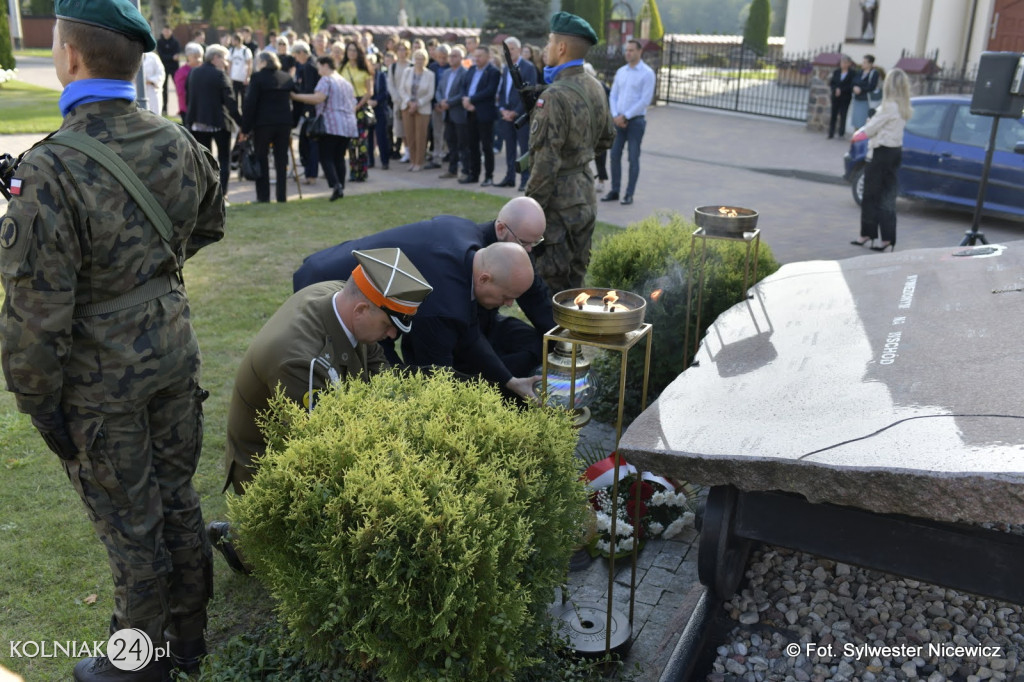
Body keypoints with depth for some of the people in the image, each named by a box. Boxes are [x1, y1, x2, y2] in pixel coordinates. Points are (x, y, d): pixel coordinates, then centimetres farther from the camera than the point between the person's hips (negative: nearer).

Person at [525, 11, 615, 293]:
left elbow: (545, 163, -23)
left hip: (559, 204, -9)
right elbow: (606, 139, 20)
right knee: (575, 278, 19)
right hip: (586, 196, 9)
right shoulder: (595, 88, 6)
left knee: (552, 285, 0)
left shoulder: (554, 97, -21)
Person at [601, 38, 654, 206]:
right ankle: (614, 191, 13)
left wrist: (625, 116, -13)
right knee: (615, 155, 4)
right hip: (619, 120, 5)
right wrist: (615, 116, -4)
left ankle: (629, 194, 4)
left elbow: (645, 100, -11)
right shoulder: (621, 71, 11)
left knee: (633, 158, -1)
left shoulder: (647, 73, -5)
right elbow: (613, 95, 12)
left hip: (636, 120, -5)